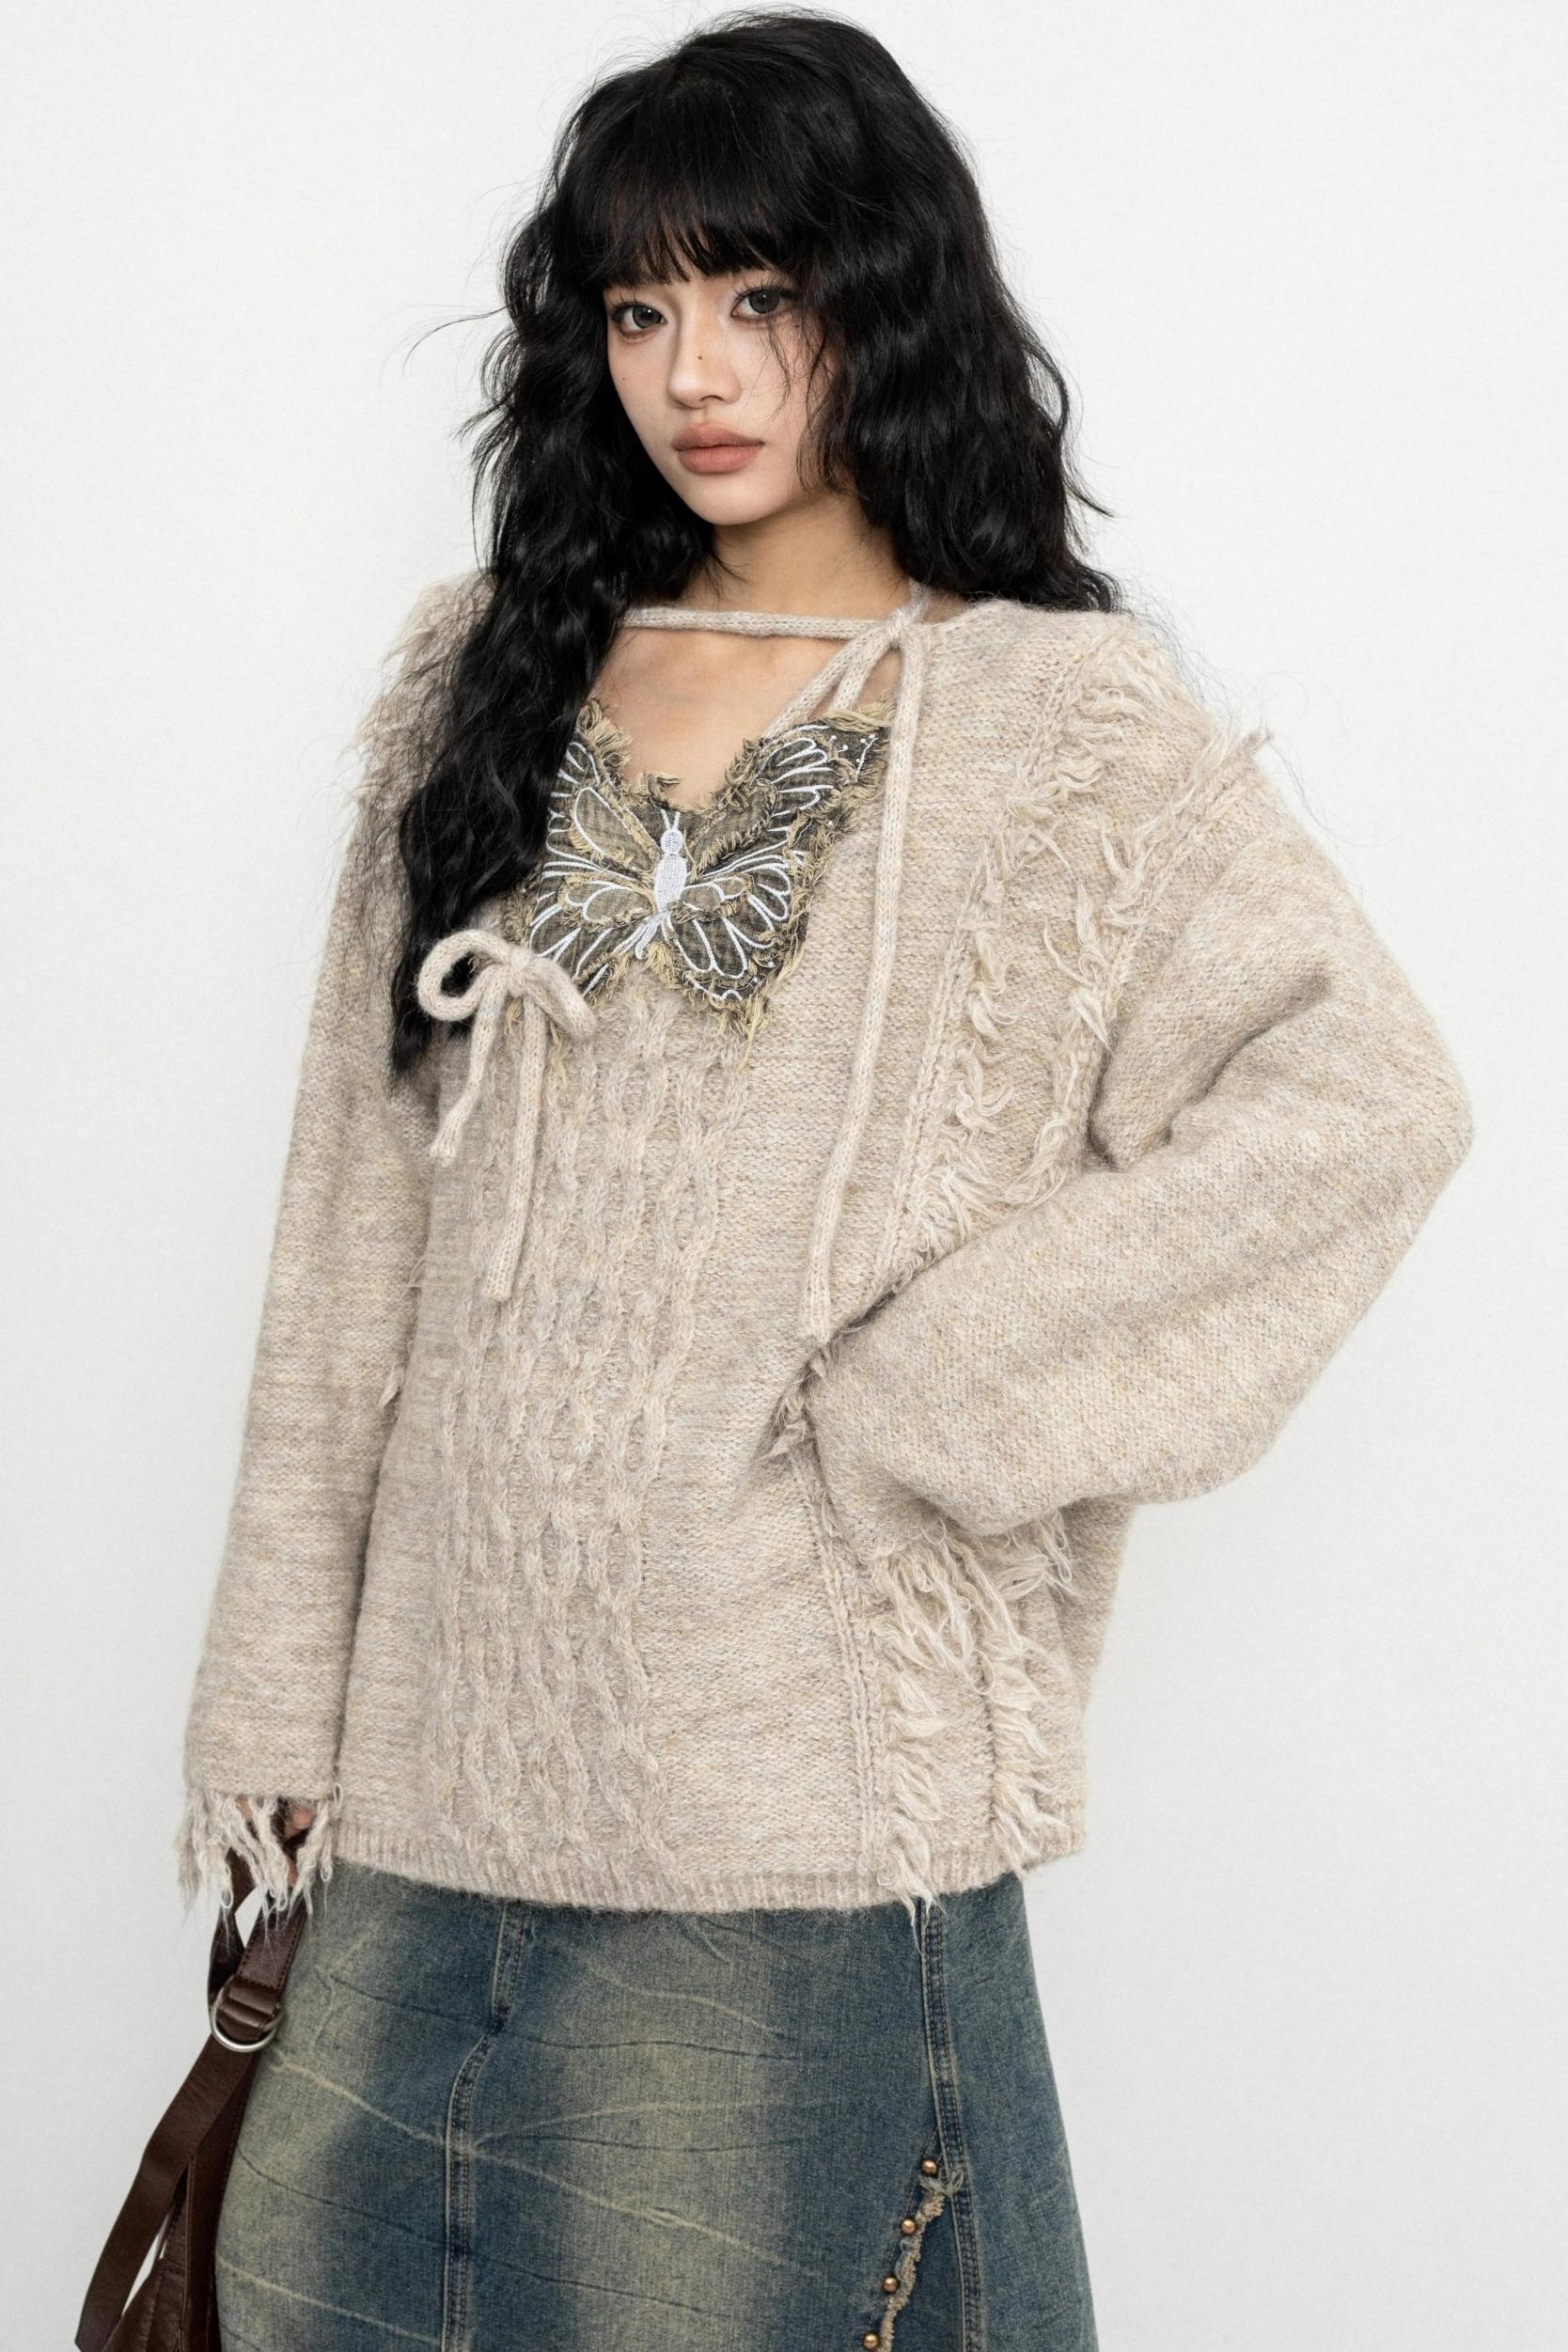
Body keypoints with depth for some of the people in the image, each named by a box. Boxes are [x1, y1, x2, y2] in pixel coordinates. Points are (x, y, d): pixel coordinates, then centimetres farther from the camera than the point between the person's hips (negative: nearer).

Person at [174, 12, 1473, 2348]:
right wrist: (281, 1695, 7)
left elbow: (1369, 1098, -13)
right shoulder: (492, 681, 11)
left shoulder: (1059, 722, -1)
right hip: (452, 1712, 5)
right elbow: (361, 1214, 10)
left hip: (791, 1774, -4)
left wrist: (925, 1388, -15)